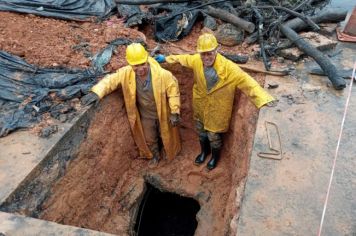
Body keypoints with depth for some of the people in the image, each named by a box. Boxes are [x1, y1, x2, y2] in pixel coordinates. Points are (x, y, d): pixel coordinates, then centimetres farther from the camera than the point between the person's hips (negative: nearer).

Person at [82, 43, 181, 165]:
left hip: (163, 112, -2)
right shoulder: (126, 73, -25)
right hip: (145, 115, 3)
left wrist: (174, 112, -20)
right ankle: (155, 155, 55)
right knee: (149, 139, 24)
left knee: (166, 135, 24)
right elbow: (111, 80, -15)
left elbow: (173, 90, -22)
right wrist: (96, 92, -33)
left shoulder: (161, 74, -33)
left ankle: (170, 153, 57)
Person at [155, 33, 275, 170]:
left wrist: (264, 100, -43)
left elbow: (247, 82, -32)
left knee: (214, 136, 16)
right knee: (201, 132, 26)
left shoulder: (228, 68, -30)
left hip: (217, 110, -4)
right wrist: (166, 59, 17)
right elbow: (183, 58, 6)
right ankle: (204, 151, 57)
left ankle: (215, 156, 49)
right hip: (200, 106, 4)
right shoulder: (196, 60, -16)